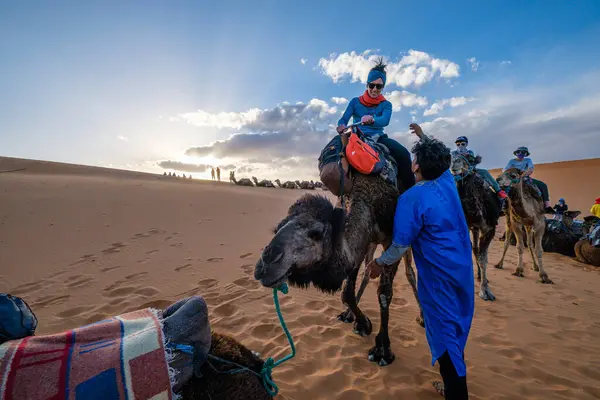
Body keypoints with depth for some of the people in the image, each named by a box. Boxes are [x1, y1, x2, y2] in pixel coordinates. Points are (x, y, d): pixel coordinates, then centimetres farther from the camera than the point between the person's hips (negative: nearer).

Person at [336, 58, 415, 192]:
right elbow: (343, 119, -4)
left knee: (403, 154, -25)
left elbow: (385, 120, -16)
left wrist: (372, 119, -41)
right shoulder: (355, 102, 10)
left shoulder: (386, 104, 8)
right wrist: (341, 126, -32)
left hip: (378, 138, 0)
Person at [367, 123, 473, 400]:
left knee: (445, 331, 6)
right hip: (463, 268, 8)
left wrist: (380, 263, -2)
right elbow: (440, 157, 23)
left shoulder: (411, 198, -22)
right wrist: (423, 137, 36)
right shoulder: (448, 182, -1)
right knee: (457, 327, 21)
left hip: (439, 274, -8)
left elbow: (401, 244, -19)